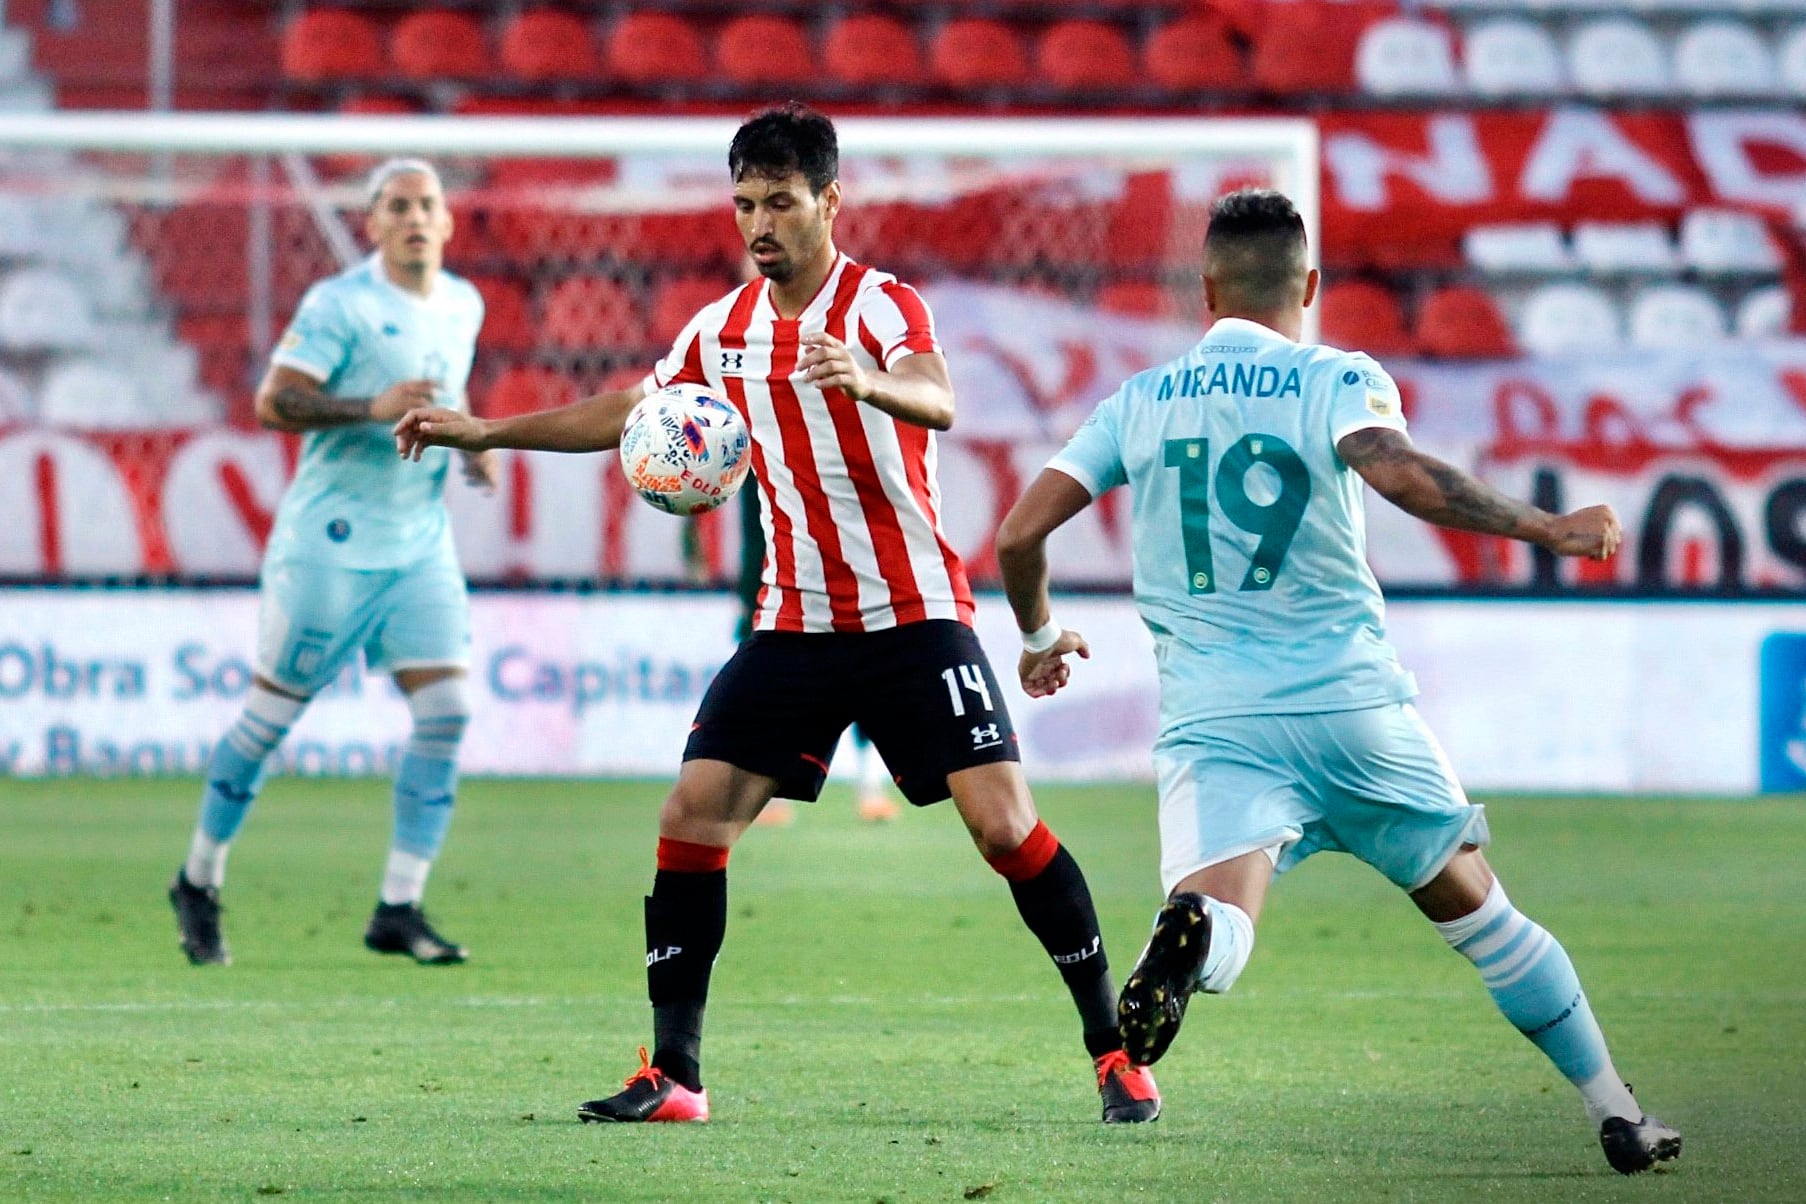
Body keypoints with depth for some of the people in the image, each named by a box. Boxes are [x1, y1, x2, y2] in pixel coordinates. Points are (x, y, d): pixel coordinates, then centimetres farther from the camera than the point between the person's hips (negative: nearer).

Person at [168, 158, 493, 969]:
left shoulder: (463, 307, 10)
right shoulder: (339, 305, -12)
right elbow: (273, 402, -18)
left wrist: (469, 442, 9)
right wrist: (373, 408, -29)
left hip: (422, 544, 6)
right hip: (332, 538, -6)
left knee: (446, 708, -8)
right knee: (273, 712, 2)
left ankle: (398, 910, -3)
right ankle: (199, 884, 20)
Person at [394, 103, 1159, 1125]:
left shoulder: (884, 307, -12)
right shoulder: (724, 330, 7)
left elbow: (938, 402, -33)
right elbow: (630, 414, 21)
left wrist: (871, 384, -55)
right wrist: (487, 432, 17)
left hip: (915, 613, -5)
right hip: (794, 621, 5)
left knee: (1003, 820, -15)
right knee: (693, 819, -6)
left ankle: (1116, 1048, -4)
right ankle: (673, 1073, 1)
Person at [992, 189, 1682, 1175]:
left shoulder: (1136, 402, 11)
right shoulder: (1337, 380, 1)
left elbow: (1019, 536, 9)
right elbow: (1395, 473, -20)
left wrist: (1039, 635, 28)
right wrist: (1548, 530, -13)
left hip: (1212, 720, 0)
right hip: (1352, 705, 0)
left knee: (1214, 920, -17)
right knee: (1474, 908, 18)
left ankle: (1185, 939, -54)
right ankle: (1616, 1114, 23)